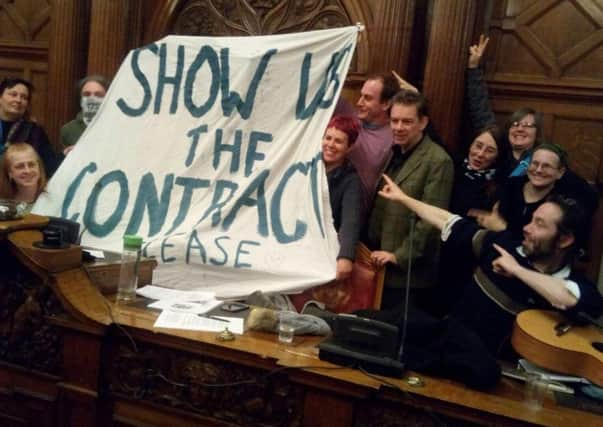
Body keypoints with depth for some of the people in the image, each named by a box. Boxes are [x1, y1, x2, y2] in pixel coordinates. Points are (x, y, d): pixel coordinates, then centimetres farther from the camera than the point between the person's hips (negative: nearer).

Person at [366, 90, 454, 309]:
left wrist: (401, 256, -17)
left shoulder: (438, 161, -13)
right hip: (379, 262, 6)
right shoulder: (392, 152, 11)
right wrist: (369, 246, 8)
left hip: (407, 269, -6)